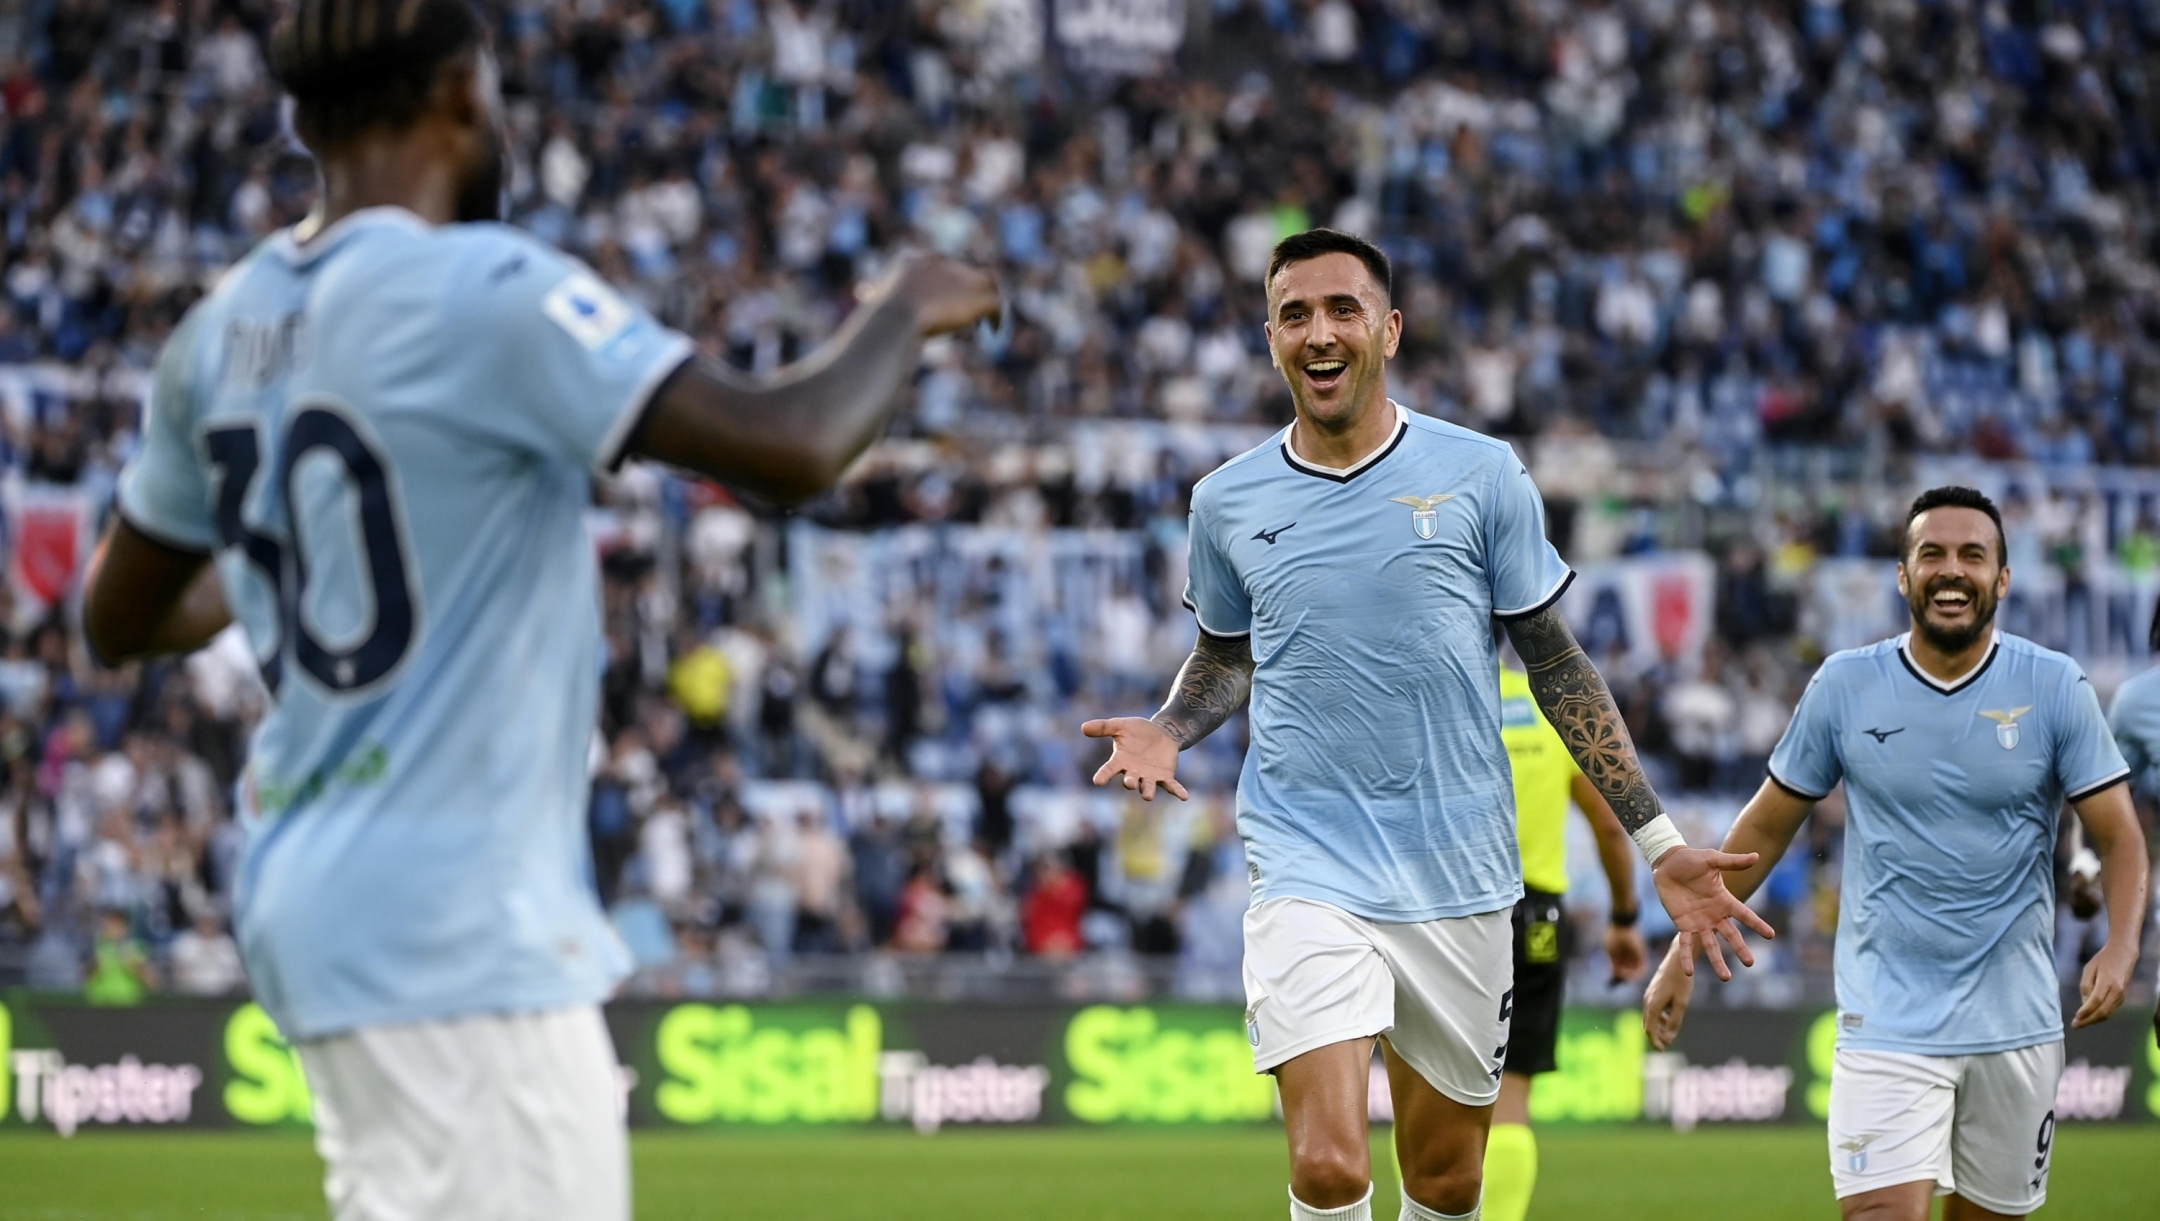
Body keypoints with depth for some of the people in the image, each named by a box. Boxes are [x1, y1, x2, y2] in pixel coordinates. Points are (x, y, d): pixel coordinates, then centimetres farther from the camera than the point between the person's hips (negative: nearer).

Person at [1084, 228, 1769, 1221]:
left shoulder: (1480, 475, 1)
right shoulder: (1229, 501, 5)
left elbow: (1557, 665, 6)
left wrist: (1658, 843, 3)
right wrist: (1166, 731, -1)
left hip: (1460, 878, 1)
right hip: (1309, 870, -1)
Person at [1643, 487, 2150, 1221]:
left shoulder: (2056, 688, -2)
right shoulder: (1844, 686, 0)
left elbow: (2119, 838, -2)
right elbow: (1768, 826, 9)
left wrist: (2120, 948, -21)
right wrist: (1683, 954, 7)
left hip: (2016, 1023, 1)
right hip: (1887, 1019, -1)